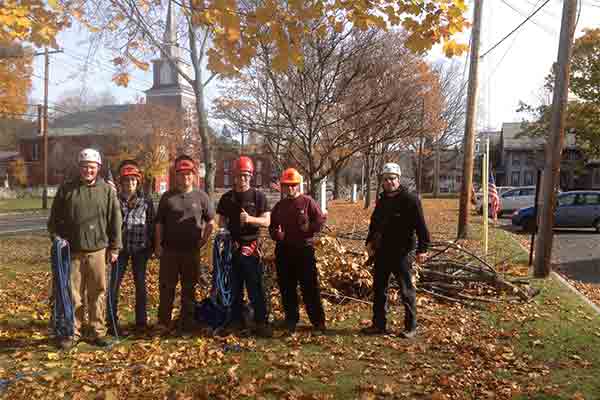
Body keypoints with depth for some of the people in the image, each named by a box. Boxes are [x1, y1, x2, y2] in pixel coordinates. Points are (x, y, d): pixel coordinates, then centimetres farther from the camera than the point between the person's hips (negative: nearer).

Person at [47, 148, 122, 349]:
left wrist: (114, 247, 1)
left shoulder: (107, 190, 4)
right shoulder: (66, 189, 6)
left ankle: (99, 332, 17)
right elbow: (54, 219, 12)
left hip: (97, 250, -1)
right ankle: (73, 332, 19)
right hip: (72, 250, 1)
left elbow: (115, 221, 4)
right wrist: (57, 238, -1)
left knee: (98, 293, 6)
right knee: (73, 293, 6)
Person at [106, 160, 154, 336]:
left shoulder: (146, 201, 3)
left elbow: (151, 225, 5)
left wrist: (151, 247, 2)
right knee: (114, 285, 0)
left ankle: (141, 321, 22)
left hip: (140, 249, 1)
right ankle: (112, 323, 12)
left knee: (140, 285, 10)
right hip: (120, 248, 0)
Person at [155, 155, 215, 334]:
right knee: (166, 286, 5)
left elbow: (210, 222, 8)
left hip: (191, 251, 0)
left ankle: (186, 323, 22)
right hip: (169, 250, 0)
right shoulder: (167, 197, 4)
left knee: (189, 288, 10)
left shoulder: (201, 197, 2)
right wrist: (158, 245, 0)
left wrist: (204, 240, -1)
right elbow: (159, 223, 6)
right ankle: (163, 322, 19)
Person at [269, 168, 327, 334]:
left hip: (304, 250, -4)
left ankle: (318, 321, 10)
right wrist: (276, 233, -4)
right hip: (283, 251, 5)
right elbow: (272, 227, 18)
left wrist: (309, 228, -19)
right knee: (286, 288, 11)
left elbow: (321, 219, -3)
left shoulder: (308, 202, -1)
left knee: (310, 287, -1)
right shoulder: (279, 206, 13)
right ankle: (291, 320, 25)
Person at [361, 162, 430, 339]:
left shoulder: (410, 200, -11)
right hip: (381, 252, 8)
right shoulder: (382, 200, 12)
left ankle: (411, 327, 17)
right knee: (379, 289, 13)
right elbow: (374, 223, 22)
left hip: (400, 253, -7)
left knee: (406, 291, 3)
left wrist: (422, 249, -17)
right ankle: (378, 324, 25)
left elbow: (421, 226, -14)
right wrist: (370, 241, 12)